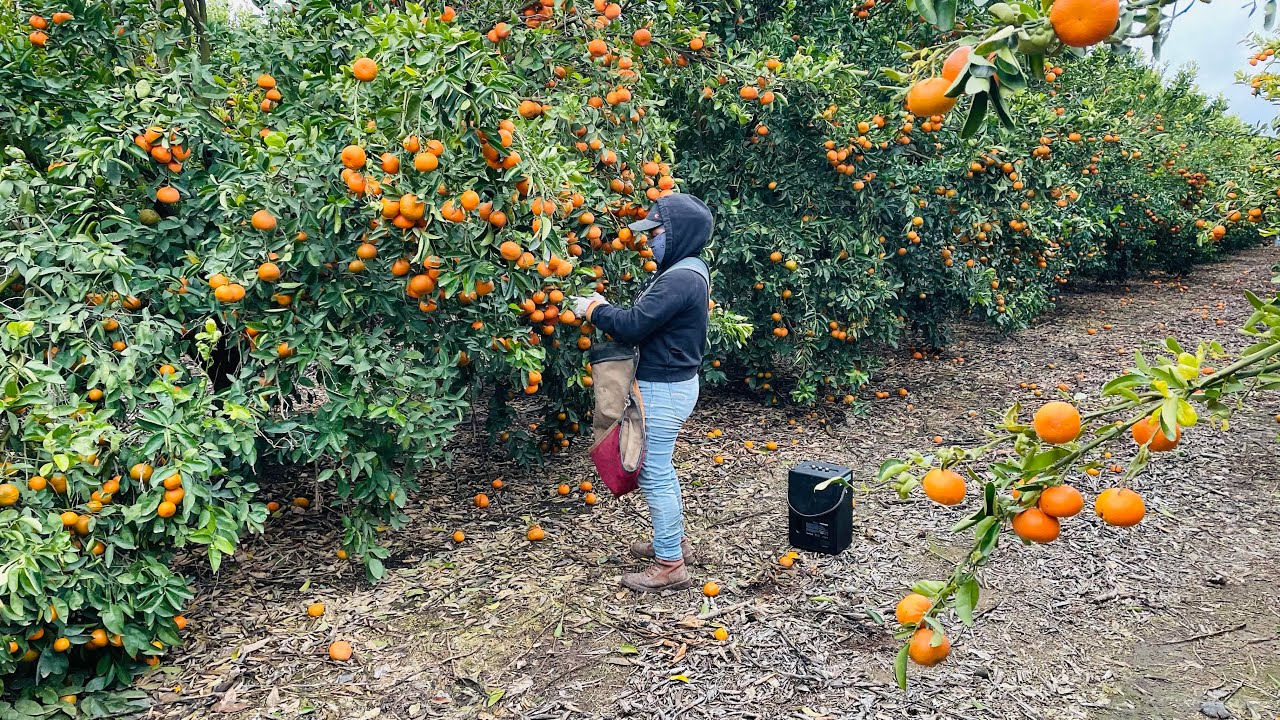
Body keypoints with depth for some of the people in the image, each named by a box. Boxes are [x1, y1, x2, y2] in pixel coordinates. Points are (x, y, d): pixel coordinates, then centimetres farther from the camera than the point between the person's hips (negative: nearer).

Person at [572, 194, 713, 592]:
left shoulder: (680, 279, -24)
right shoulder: (688, 271, 11)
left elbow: (633, 325, -26)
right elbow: (647, 321, 11)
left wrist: (594, 308, -10)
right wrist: (606, 309, 0)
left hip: (663, 389, -11)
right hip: (673, 381, 11)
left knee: (654, 474, -2)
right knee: (660, 467, 22)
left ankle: (670, 565, 8)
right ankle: (674, 540, 37)